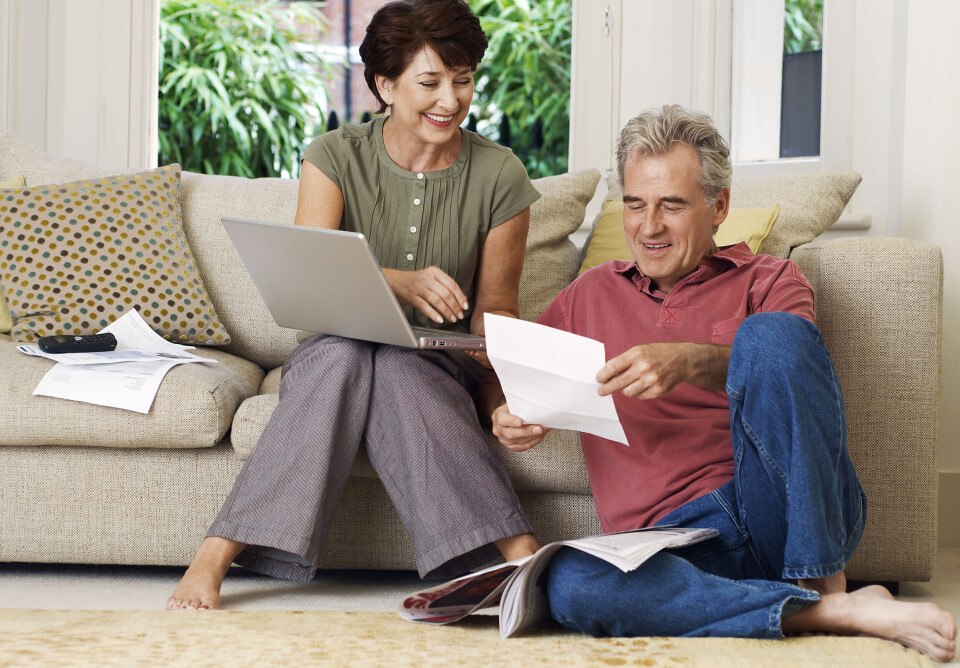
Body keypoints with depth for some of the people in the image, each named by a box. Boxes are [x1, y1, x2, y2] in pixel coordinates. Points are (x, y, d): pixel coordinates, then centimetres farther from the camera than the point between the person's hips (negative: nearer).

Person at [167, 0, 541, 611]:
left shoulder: (500, 176, -2)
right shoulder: (335, 159, -4)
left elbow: (495, 309, 4)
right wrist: (398, 281, -37)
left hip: (439, 362, 0)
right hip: (330, 354, 0)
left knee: (394, 367, -36)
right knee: (343, 352, -36)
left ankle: (521, 554, -44)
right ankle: (214, 559, -40)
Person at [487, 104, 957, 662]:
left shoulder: (767, 281, 17)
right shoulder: (591, 295, 27)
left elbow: (789, 365, -4)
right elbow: (503, 377, 28)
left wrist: (691, 362, -24)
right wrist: (507, 417, 3)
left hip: (800, 521, -1)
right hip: (676, 532, 2)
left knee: (770, 332, -27)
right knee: (573, 584, -34)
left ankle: (823, 587, -23)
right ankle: (831, 615, -28)